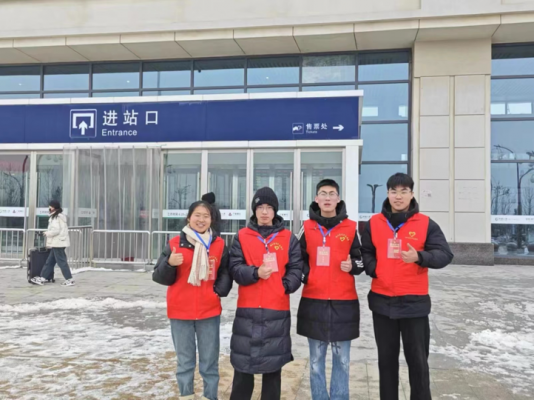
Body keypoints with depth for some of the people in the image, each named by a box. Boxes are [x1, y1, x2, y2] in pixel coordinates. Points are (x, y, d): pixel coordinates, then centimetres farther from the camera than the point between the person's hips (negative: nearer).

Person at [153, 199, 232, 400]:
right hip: (180, 312, 0)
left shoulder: (219, 244, 1)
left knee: (210, 362, 9)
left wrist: (219, 291, -6)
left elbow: (226, 273, 10)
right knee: (185, 361, 11)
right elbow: (160, 277, -1)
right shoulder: (175, 244, -2)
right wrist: (169, 264, -20)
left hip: (209, 311, 1)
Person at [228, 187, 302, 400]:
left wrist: (286, 286, -13)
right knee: (243, 360, 7)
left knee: (273, 361, 10)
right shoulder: (242, 236, 6)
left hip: (277, 308, 0)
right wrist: (256, 273, -18)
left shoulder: (289, 238, 6)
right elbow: (235, 268, -1)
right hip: (248, 307, 0)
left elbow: (296, 269, 3)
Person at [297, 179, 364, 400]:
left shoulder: (350, 228, 3)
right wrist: (304, 276, -5)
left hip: (343, 302, -1)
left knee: (342, 360, 8)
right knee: (316, 361, 9)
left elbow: (361, 260, 8)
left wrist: (352, 266, -13)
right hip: (313, 302, 1)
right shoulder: (307, 228, 5)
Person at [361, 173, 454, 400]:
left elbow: (445, 255, -7)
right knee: (386, 358, 14)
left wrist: (419, 257, -25)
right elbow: (365, 253, 9)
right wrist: (373, 269, -10)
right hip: (382, 301, 2)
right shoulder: (374, 223, 4)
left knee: (418, 359, 7)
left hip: (414, 301, -2)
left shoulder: (426, 224, -2)